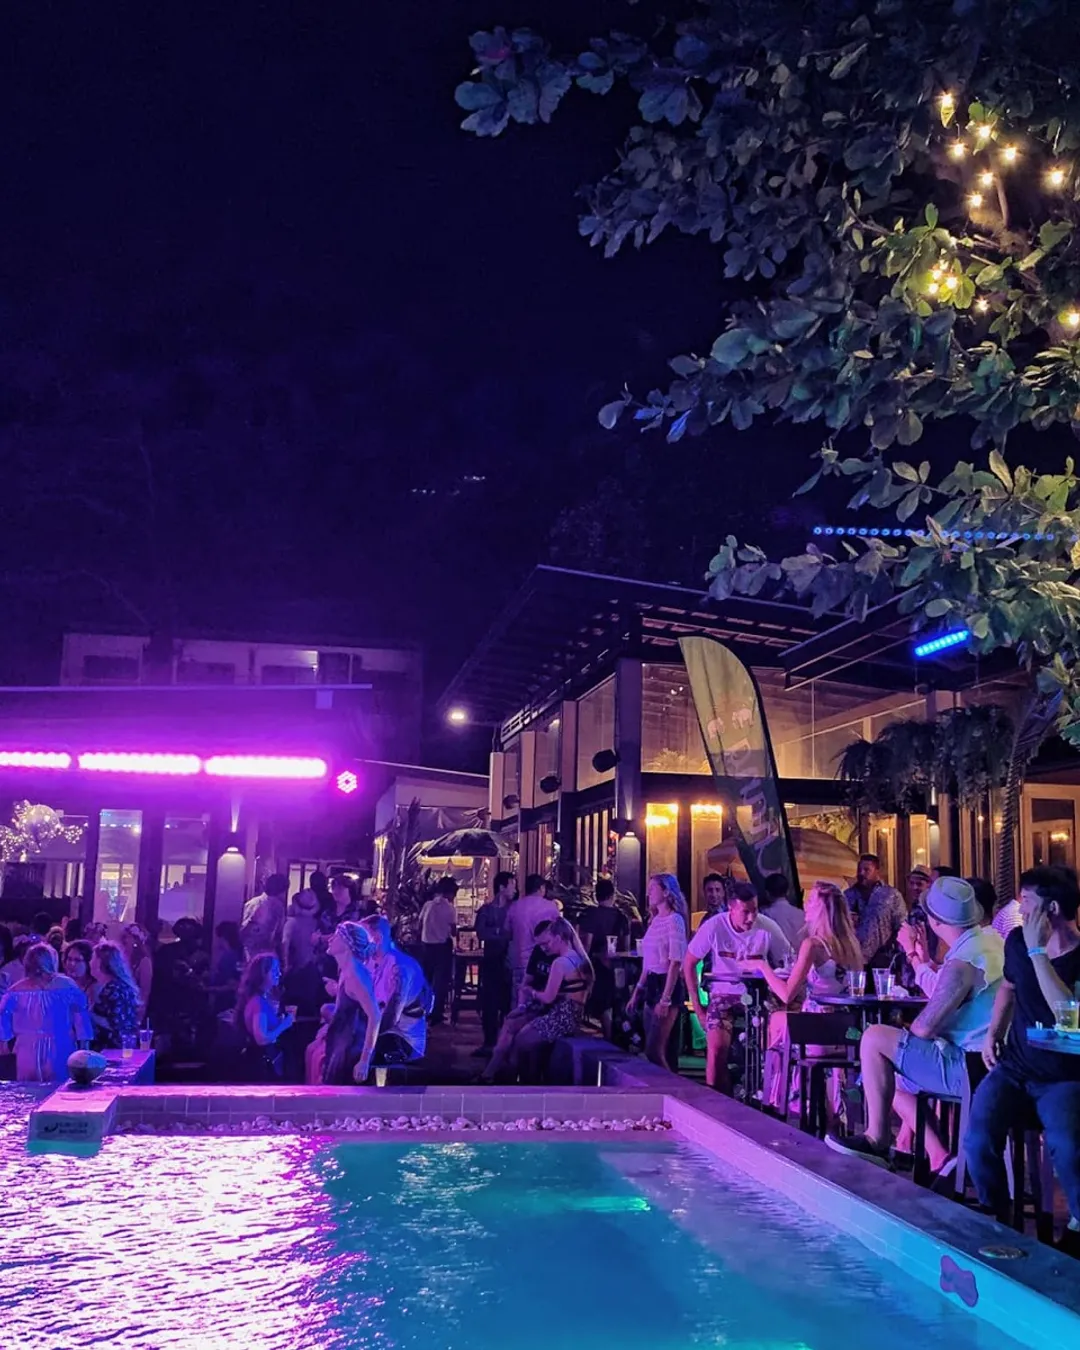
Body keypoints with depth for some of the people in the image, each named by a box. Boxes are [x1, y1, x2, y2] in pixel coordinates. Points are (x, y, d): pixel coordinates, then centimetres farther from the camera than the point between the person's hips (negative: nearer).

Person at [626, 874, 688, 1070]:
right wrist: (637, 992, 18)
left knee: (654, 1051, -10)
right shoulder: (656, 920, 14)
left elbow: (675, 963, -18)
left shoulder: (674, 920, -12)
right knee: (655, 1050, 11)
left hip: (667, 986, -9)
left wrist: (666, 999, -22)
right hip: (651, 985, 9)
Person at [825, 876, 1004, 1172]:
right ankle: (938, 1158, 11)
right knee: (892, 1075, 21)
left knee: (874, 1039, -7)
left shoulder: (961, 963, -23)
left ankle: (876, 1141, 2)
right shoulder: (992, 939, 5)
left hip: (970, 1069, -10)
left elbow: (923, 1028, -18)